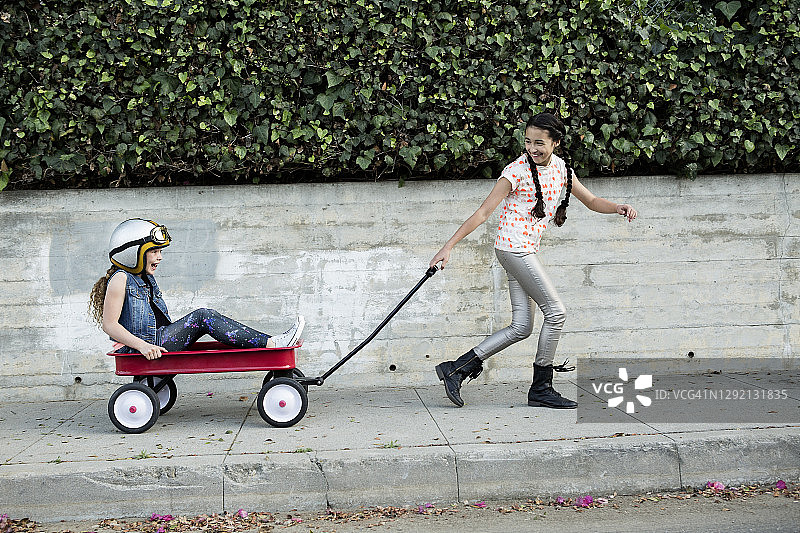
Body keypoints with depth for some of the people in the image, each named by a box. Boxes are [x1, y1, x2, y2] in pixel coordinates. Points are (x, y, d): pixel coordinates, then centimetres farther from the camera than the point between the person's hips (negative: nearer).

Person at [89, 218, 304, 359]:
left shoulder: (147, 279, 20)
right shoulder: (121, 279, -8)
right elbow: (109, 324, -16)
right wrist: (142, 345, -24)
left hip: (159, 339, 9)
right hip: (139, 350, -9)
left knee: (206, 317, -7)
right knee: (202, 317, -20)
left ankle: (270, 342, -18)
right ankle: (271, 344, -27)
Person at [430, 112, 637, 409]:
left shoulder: (561, 167, 9)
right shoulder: (517, 170, -12)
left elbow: (590, 200, 18)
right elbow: (484, 212, -11)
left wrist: (616, 208, -4)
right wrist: (448, 247, -14)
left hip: (526, 251, 8)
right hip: (513, 247, -8)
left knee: (521, 327, 4)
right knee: (555, 312, -8)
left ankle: (456, 369, 5)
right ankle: (541, 389, 3)